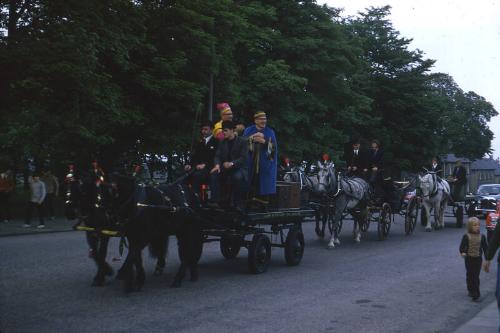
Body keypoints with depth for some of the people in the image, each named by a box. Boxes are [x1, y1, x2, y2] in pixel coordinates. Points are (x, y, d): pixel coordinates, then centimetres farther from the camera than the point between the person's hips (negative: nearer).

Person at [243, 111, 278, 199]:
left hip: (265, 165, 0)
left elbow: (274, 147, 2)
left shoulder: (270, 132, 10)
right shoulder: (248, 131, 10)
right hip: (250, 163, 0)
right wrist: (253, 138, -13)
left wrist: (264, 141, -13)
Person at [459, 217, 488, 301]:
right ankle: (471, 291, 21)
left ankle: (476, 293, 7)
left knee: (476, 276, 2)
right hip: (469, 259, 0)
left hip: (478, 259, 1)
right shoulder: (466, 236, -6)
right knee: (470, 275, 8)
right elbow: (462, 246, -5)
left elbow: (485, 247, 5)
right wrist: (462, 253, -25)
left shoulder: (482, 236, -1)